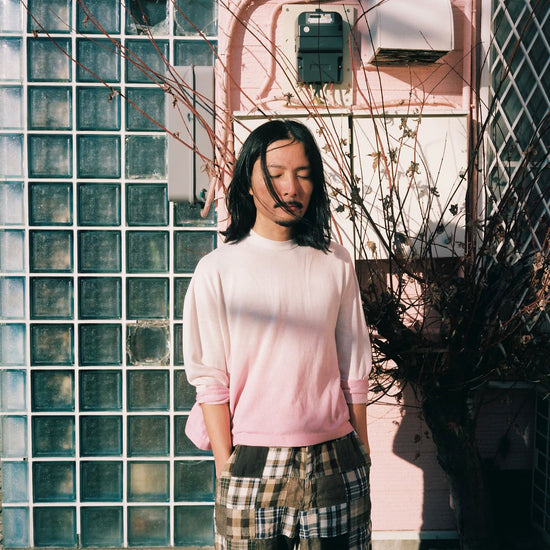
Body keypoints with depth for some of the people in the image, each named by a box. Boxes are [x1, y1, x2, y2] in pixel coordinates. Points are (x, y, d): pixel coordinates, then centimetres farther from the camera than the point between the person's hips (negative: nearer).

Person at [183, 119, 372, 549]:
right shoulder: (218, 270, -4)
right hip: (253, 467, -2)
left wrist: (362, 458, 9)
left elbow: (354, 371, 8)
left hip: (336, 463, 2)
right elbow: (211, 382, -4)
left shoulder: (336, 263, 4)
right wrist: (227, 471, -6)